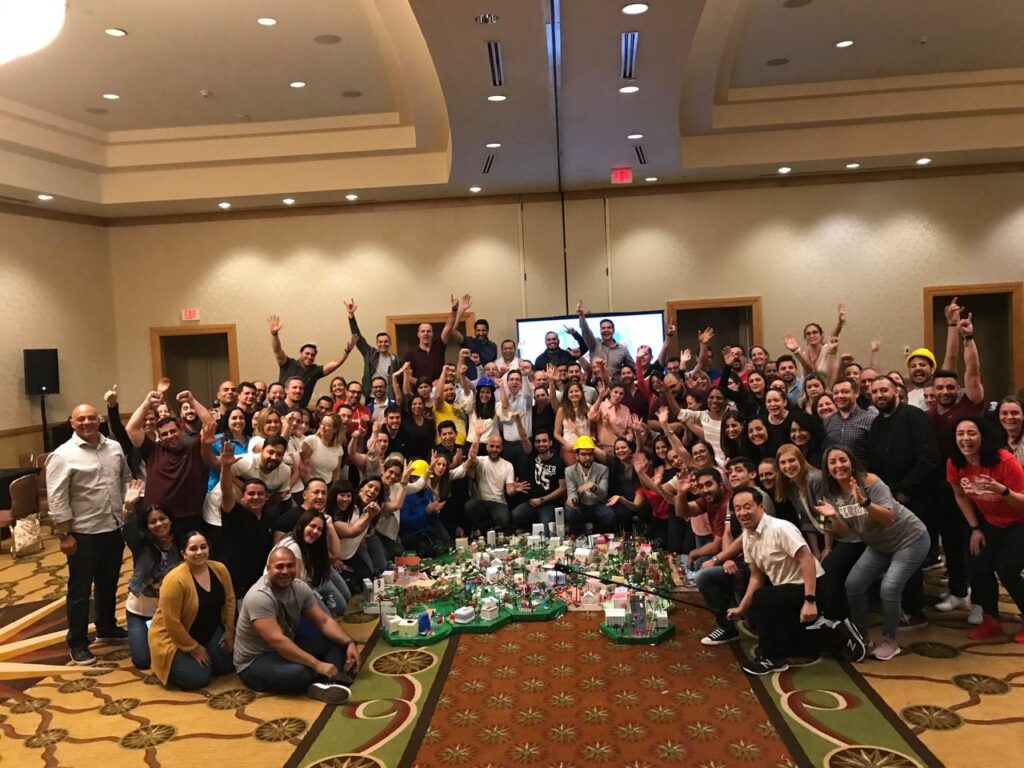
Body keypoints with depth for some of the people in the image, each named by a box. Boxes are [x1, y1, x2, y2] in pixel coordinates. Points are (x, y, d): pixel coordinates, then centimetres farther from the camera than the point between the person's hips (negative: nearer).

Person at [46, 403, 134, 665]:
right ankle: (78, 643, 18)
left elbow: (126, 479, 17)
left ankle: (107, 628, 37)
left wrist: (127, 505, 7)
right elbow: (57, 499, -15)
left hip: (114, 528, 6)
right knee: (80, 590, 5)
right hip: (83, 533, -6)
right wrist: (64, 535, -16)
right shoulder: (63, 455, -13)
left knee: (108, 584, 20)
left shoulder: (114, 447, 5)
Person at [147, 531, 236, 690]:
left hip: (209, 633, 6)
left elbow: (229, 600, 4)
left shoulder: (220, 570, -9)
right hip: (175, 639, -6)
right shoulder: (175, 580, -28)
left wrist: (229, 631, 0)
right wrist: (194, 648, -18)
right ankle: (168, 666, 11)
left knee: (228, 666, -5)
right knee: (198, 678, -17)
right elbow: (172, 622, -25)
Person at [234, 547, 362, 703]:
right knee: (300, 672, -39)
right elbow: (277, 641, -34)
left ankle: (326, 684, -31)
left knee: (338, 641, -5)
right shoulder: (259, 597, -27)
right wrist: (317, 664, -36)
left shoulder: (299, 587, -4)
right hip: (255, 662, -9)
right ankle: (327, 680, -8)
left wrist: (349, 643, -18)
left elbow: (324, 621, -1)